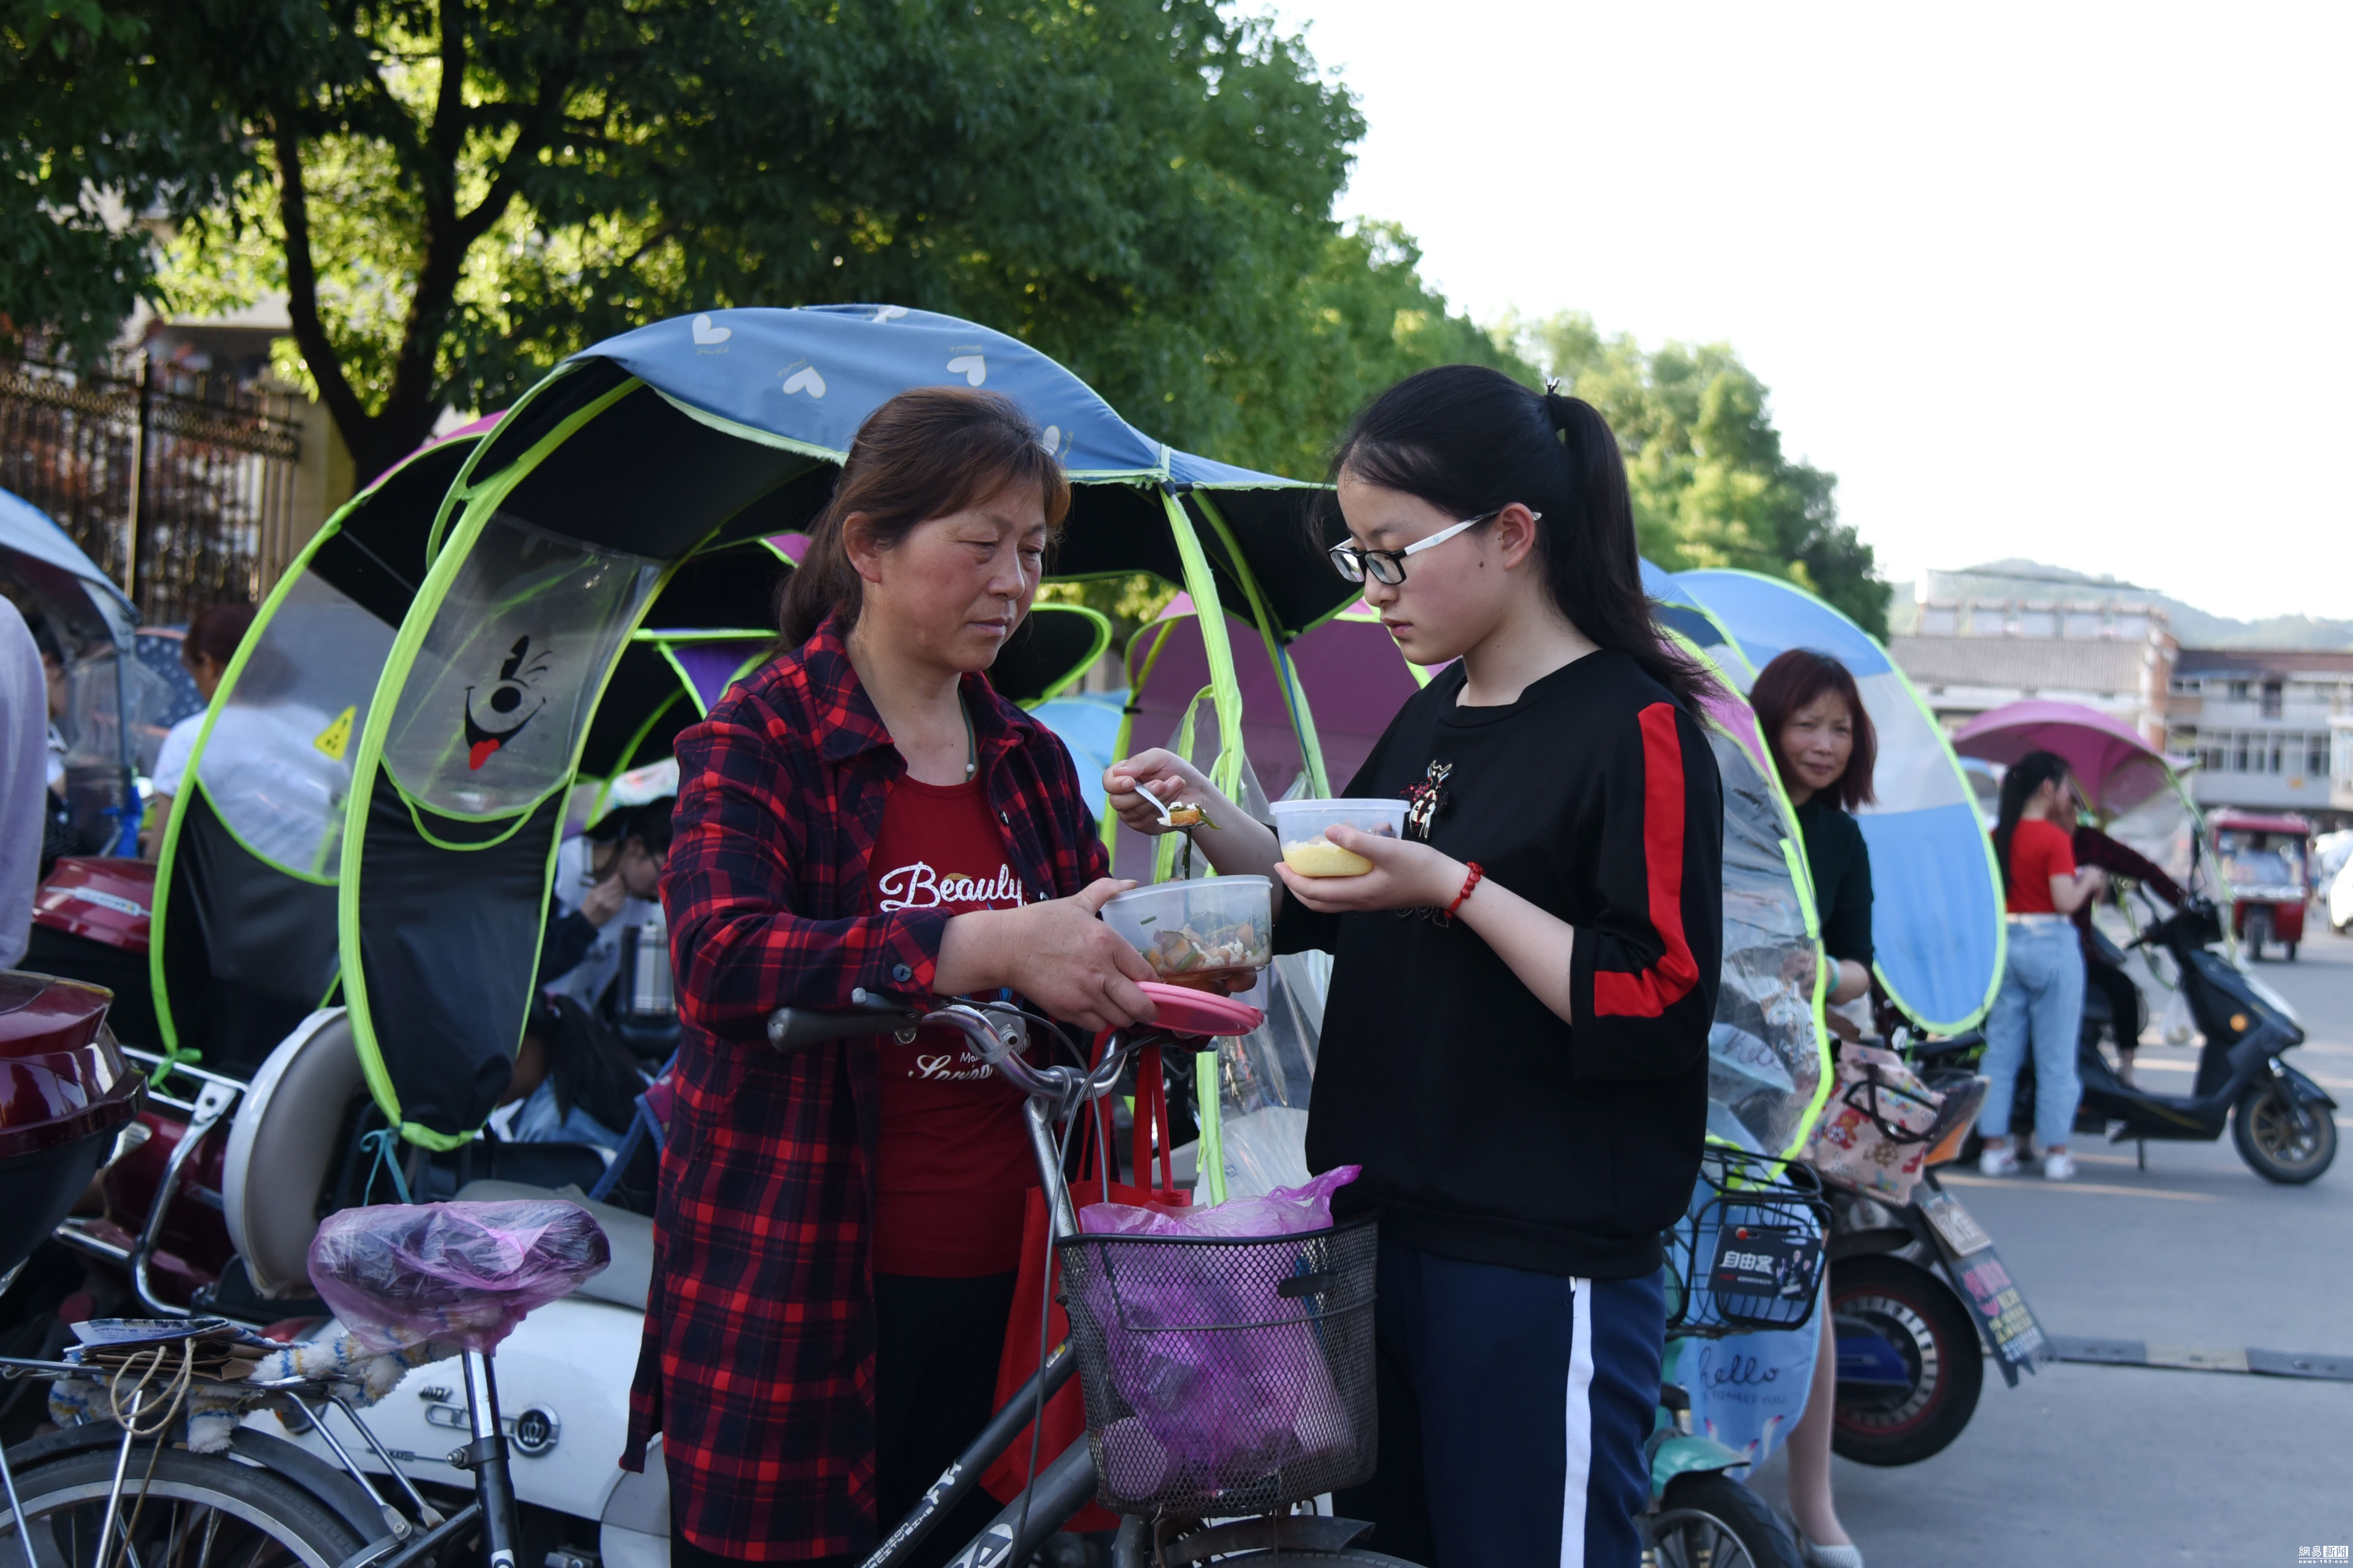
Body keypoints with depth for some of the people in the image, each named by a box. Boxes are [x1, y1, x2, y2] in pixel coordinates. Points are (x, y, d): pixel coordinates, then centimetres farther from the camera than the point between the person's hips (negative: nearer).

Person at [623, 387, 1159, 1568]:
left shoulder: (1031, 762, 13)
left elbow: (1081, 971, 20)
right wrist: (986, 949, -31)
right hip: (798, 1286, -5)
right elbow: (720, 957, -21)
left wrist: (1163, 987, -4)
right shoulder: (758, 738, -5)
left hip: (996, 1288, 5)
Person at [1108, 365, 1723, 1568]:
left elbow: (1656, 1008, -19)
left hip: (1542, 1273, -8)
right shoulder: (1435, 714, 12)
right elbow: (1322, 906, 24)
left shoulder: (1637, 731, -12)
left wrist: (1455, 887, -22)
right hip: (1386, 1238, 8)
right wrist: (1201, 809, 8)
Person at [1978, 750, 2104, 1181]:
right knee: (2056, 1056, 3)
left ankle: (1995, 1145, 12)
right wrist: (2089, 881, 3)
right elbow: (2065, 901, -17)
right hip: (2050, 946, -6)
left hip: (2004, 946, 6)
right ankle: (2056, 1150, 6)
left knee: (2000, 1050, 10)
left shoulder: (1997, 837, 6)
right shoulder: (2055, 838, -12)